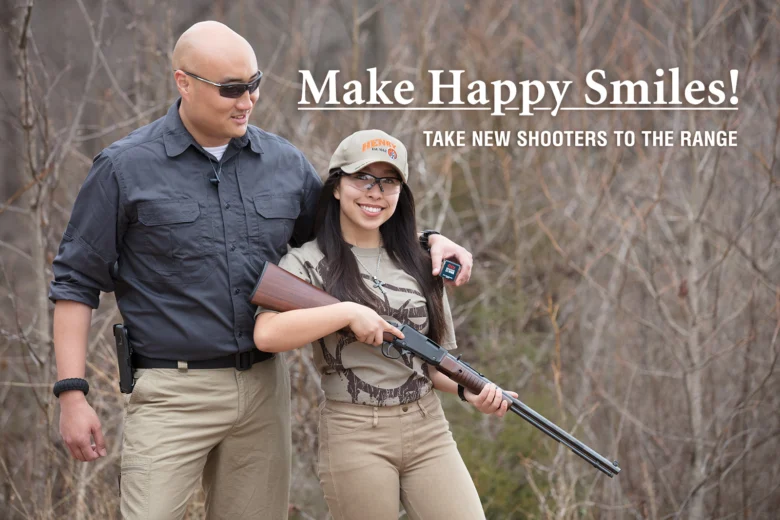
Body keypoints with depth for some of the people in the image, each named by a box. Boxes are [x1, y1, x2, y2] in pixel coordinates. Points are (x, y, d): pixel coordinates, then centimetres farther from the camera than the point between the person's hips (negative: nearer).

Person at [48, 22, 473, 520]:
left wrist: (428, 242, 5)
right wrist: (73, 393, -7)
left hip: (263, 386, 4)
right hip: (171, 393, -4)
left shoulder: (285, 163, 8)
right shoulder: (125, 169, -3)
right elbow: (77, 283, 0)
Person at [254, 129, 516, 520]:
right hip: (354, 435, -4)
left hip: (429, 430, 4)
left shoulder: (417, 264, 13)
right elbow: (266, 334, -19)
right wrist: (349, 312, -20)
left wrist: (472, 391, -4)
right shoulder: (307, 263, -2)